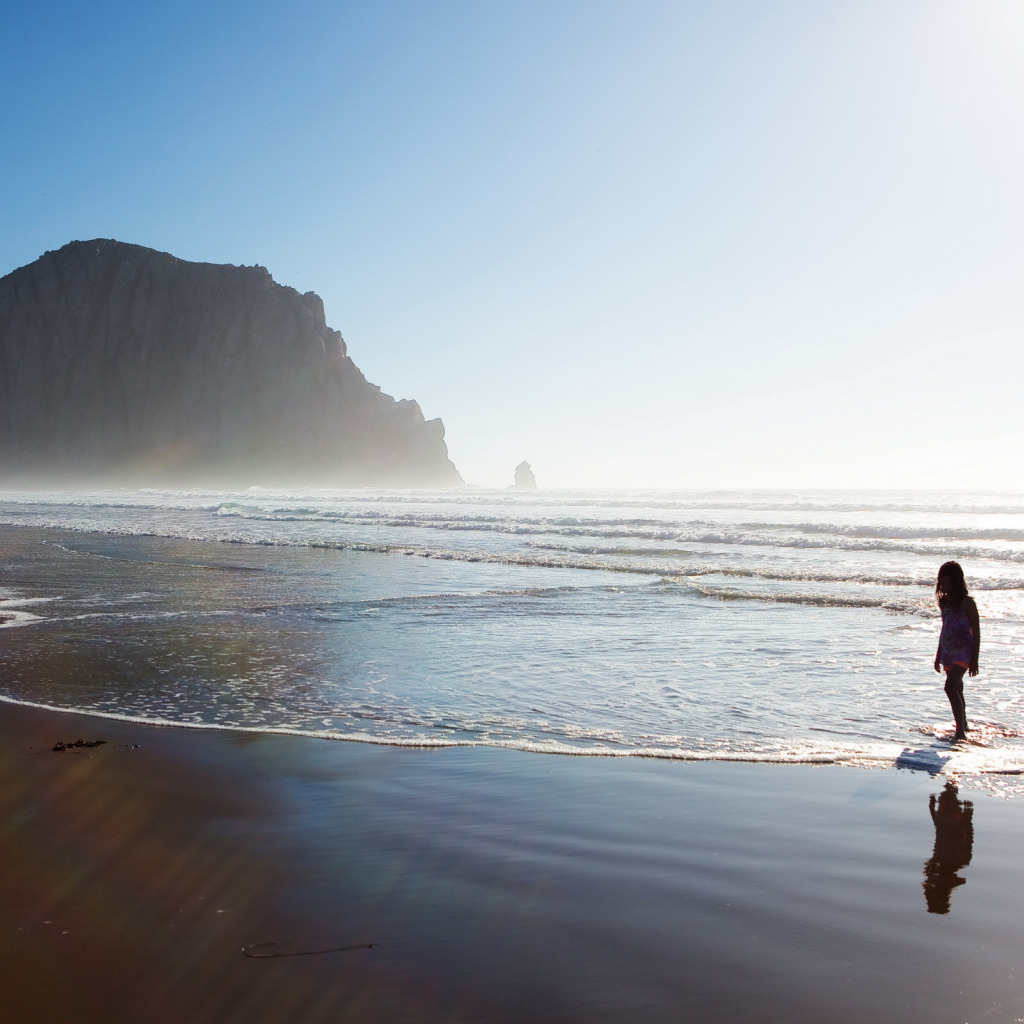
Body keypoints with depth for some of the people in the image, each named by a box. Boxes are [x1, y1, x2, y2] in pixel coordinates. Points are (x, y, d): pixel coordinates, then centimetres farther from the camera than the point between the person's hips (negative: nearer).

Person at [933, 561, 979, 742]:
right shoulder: (945, 601, 9)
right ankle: (963, 725, 30)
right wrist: (938, 656, 21)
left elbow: (976, 633, -10)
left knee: (950, 687, -21)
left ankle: (960, 730, -21)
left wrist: (974, 660, -12)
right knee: (956, 689, 16)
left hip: (963, 651, -7)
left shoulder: (967, 603, -12)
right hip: (948, 652, 7)